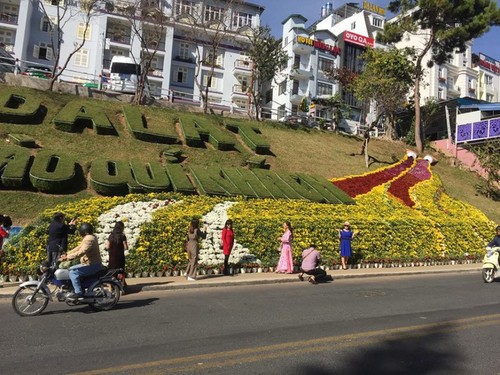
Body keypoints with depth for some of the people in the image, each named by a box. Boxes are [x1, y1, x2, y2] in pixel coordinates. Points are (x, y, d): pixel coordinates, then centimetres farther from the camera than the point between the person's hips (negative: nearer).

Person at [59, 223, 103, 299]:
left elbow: (80, 252, -28)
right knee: (72, 269, 19)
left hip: (92, 266, -11)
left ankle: (78, 292, -16)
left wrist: (67, 257, -24)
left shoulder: (89, 239, -19)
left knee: (73, 271, -18)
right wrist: (67, 254, 7)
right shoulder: (89, 238, 15)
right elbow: (79, 248, 15)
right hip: (93, 264, 11)